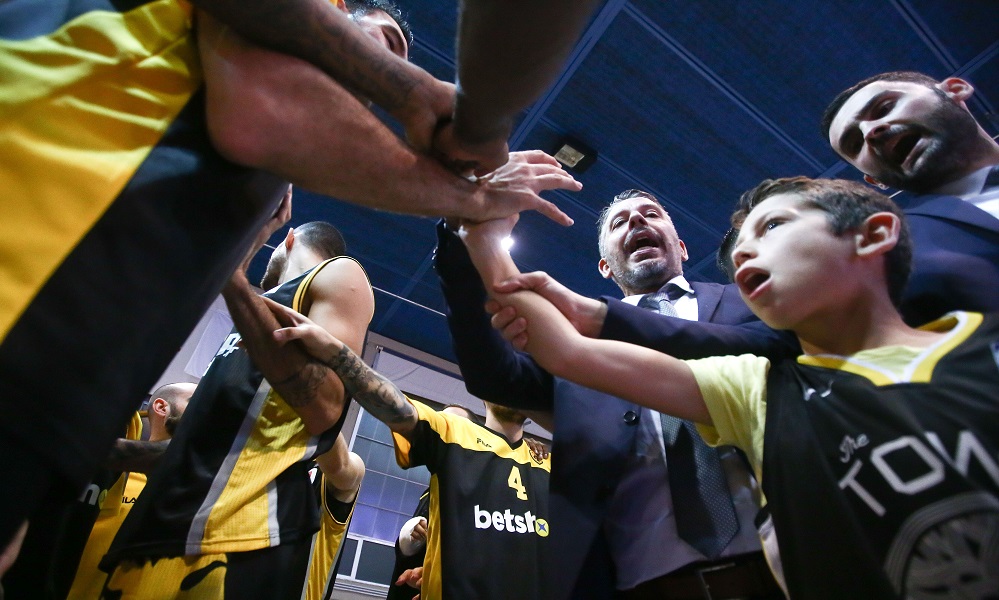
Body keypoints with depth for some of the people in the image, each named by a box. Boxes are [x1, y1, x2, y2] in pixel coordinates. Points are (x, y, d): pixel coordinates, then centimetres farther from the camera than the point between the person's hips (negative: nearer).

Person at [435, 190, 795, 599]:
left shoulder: (745, 301, 12)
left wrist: (602, 317, -20)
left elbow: (774, 348, -10)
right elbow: (496, 378, 1)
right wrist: (463, 258, -11)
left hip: (770, 560, 0)